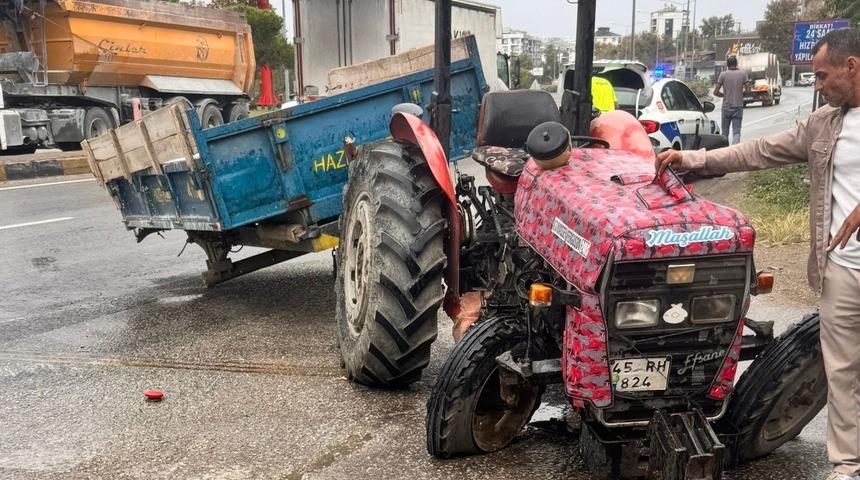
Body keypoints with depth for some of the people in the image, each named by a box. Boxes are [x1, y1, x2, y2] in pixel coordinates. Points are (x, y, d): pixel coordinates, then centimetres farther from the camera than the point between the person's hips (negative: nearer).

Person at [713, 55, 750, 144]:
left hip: (726, 106, 0)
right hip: (738, 106, 0)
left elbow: (716, 92, -5)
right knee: (736, 132, 0)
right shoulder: (743, 74, -1)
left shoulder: (723, 74, -3)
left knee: (725, 132, 11)